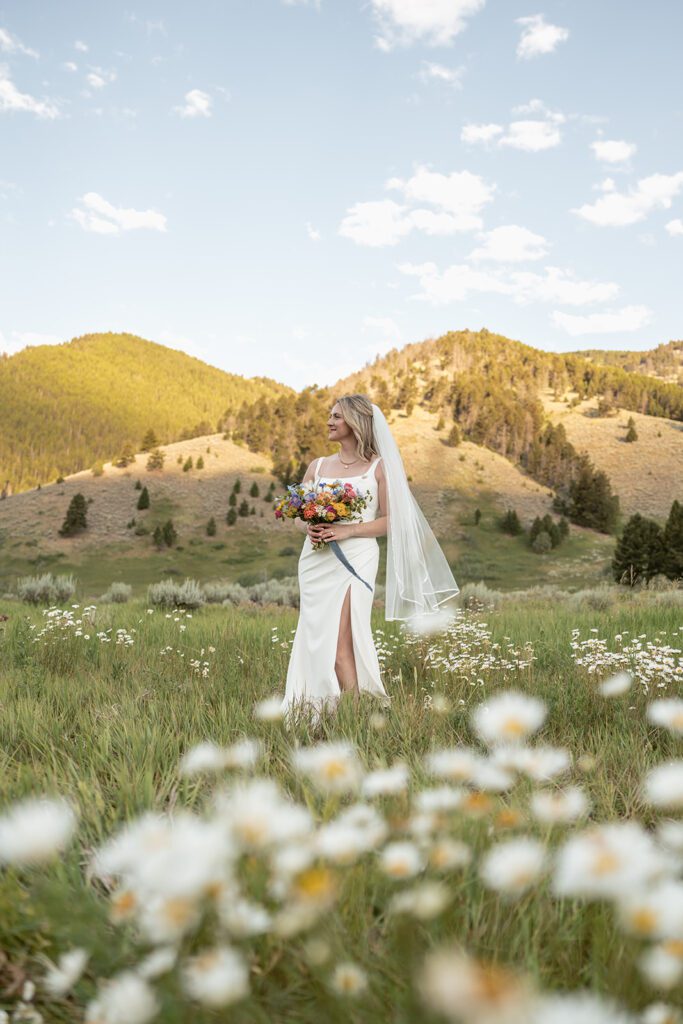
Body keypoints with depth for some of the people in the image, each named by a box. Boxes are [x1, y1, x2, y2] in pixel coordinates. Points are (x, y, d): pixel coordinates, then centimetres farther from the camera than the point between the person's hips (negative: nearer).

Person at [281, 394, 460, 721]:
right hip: (316, 558, 5)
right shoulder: (317, 466, 13)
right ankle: (317, 709, 14)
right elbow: (298, 516, 15)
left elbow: (391, 520, -3)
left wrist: (348, 530, -15)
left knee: (339, 642, -13)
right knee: (317, 635, 4)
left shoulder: (379, 466, 1)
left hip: (355, 559, -4)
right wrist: (309, 527, -8)